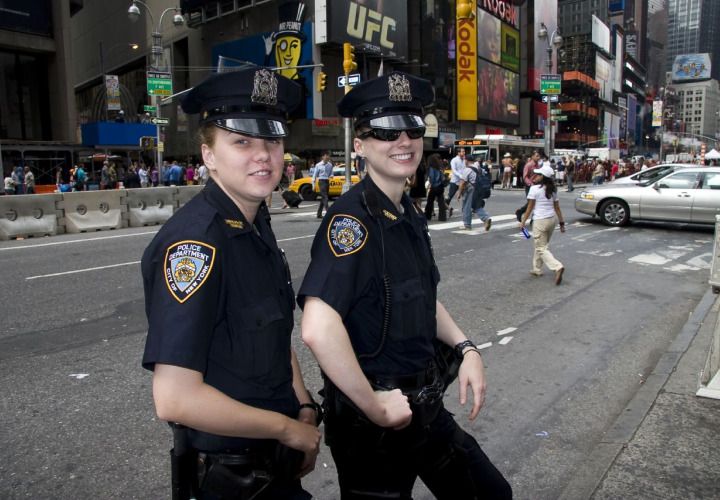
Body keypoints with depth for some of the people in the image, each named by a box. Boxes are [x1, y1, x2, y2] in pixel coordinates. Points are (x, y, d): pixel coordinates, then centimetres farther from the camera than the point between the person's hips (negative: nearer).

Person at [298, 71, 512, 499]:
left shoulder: (409, 214, 4)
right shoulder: (353, 218, -23)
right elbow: (319, 329, -35)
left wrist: (466, 348, 4)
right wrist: (375, 407, -23)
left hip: (426, 407, 8)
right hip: (372, 425, -8)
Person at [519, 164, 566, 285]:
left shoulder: (534, 189, -11)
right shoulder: (552, 189, 8)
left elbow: (530, 208, -9)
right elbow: (557, 207, 9)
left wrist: (523, 221, 0)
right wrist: (562, 222, 14)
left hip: (540, 221, -7)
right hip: (551, 220, 7)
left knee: (542, 249, -2)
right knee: (541, 246, 21)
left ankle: (557, 267, -21)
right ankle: (537, 269, 29)